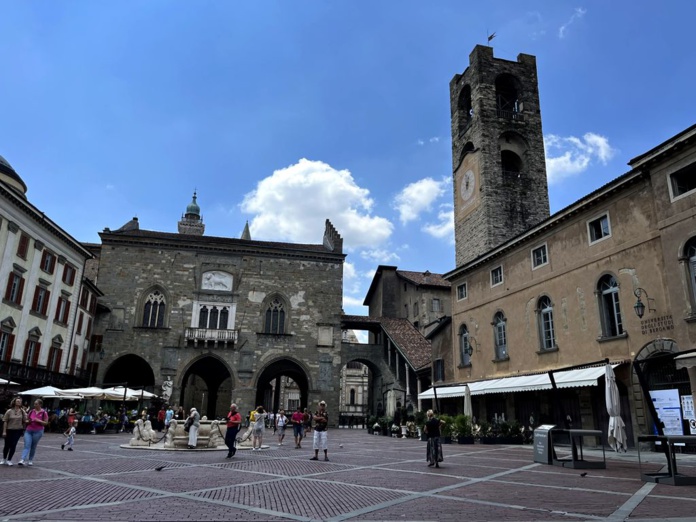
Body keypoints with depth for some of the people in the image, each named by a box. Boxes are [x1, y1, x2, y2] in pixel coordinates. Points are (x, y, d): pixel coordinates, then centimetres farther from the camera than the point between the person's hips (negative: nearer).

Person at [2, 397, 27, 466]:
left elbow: (25, 421, 4)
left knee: (13, 445, -2)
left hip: (18, 430, 0)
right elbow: (5, 422, -3)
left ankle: (9, 460, 10)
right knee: (7, 445, 10)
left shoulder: (22, 411, 0)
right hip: (9, 430, 0)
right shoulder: (9, 411, -4)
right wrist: (4, 431, -6)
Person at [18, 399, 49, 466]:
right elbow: (26, 420, 15)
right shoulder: (31, 411, 7)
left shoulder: (44, 413, -3)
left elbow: (46, 423, -4)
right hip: (28, 431, 2)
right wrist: (28, 421, -8)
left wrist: (38, 421, -17)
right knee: (26, 445, -9)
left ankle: (30, 460, 19)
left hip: (38, 431, -2)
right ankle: (23, 460, -17)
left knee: (33, 446, 6)